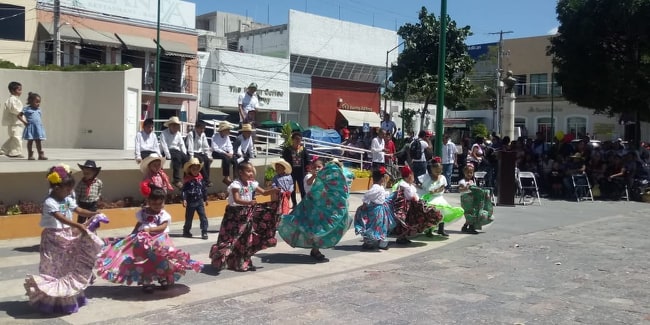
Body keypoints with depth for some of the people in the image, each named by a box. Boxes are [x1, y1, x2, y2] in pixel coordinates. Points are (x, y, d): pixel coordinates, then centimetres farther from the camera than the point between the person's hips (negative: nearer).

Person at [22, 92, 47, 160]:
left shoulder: (38, 109, 13)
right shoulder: (27, 109, -4)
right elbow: (19, 115, -2)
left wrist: (41, 124, 9)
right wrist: (24, 122, -10)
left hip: (38, 128, 5)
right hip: (30, 127, -5)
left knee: (38, 141, 5)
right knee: (30, 141, 2)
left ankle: (41, 155, 6)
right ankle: (30, 155, 7)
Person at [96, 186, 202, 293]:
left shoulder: (164, 215, -6)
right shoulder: (143, 212, 5)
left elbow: (163, 227, -18)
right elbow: (138, 225, 16)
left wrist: (150, 229, -28)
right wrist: (132, 235, 10)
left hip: (159, 240, -2)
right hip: (143, 240, 3)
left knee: (160, 260, -2)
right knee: (144, 261, -1)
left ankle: (163, 278, 19)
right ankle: (146, 282, 7)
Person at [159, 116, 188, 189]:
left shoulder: (178, 134, 20)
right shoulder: (164, 133, 0)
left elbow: (182, 145, 13)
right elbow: (164, 146, -12)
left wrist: (184, 155, -4)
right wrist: (169, 156, -24)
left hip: (177, 151, 6)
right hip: (168, 152, -6)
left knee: (186, 158, -24)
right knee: (177, 157, -35)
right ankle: (176, 180, -36)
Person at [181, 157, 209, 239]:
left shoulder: (201, 178, 4)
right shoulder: (187, 179, -8)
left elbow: (204, 189, 12)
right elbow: (184, 190, -11)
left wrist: (205, 199, 17)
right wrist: (184, 200, -21)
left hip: (200, 201, 3)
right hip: (190, 202, -3)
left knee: (203, 217, -6)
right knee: (189, 218, 10)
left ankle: (204, 232, -4)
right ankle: (186, 232, 27)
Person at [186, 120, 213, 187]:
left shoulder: (203, 135, 9)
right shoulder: (191, 134, -10)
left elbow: (206, 147, 11)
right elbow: (190, 147, -18)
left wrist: (209, 156, -2)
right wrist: (192, 158, -26)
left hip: (199, 153, 6)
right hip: (192, 153, -6)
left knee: (208, 160, -22)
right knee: (201, 160, -32)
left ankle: (206, 179, -20)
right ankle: (206, 180, -28)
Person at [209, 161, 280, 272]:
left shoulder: (251, 184, 6)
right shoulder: (236, 184, -16)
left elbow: (264, 192, 9)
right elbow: (237, 200, -28)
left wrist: (274, 190, -10)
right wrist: (249, 202, -44)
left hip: (247, 214, 7)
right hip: (235, 213, -7)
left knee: (246, 239, 10)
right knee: (232, 239, -7)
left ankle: (244, 263, 21)